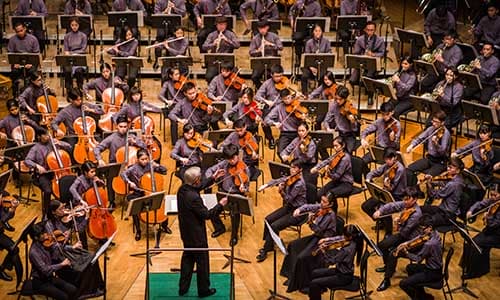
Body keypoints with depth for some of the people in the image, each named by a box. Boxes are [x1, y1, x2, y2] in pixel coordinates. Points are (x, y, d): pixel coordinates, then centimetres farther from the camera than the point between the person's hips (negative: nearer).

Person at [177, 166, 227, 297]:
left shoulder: (182, 189, -6)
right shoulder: (194, 197, -32)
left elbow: (199, 187, 14)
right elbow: (206, 215, -24)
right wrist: (220, 205, -13)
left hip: (186, 233, 8)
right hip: (197, 236, -8)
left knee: (187, 259, 21)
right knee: (202, 262, 10)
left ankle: (183, 288, 29)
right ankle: (203, 290, 24)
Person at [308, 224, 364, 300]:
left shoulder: (346, 250, -34)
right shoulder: (353, 241, -9)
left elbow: (331, 261, -24)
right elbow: (339, 238, 9)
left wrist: (324, 250, -17)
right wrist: (326, 239, -1)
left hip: (344, 277, -9)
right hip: (342, 270, 9)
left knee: (314, 284, -13)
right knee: (315, 273, 18)